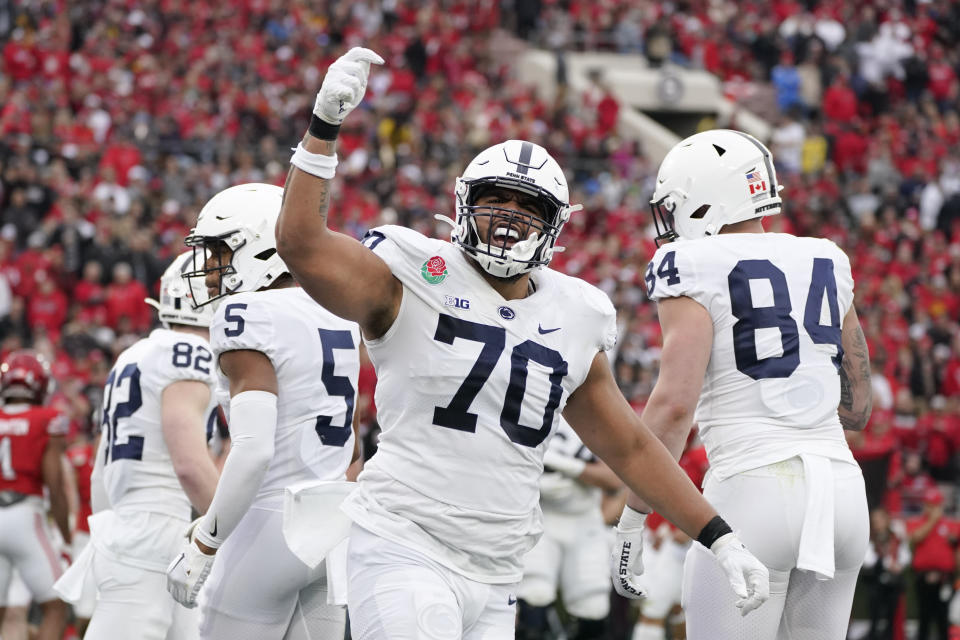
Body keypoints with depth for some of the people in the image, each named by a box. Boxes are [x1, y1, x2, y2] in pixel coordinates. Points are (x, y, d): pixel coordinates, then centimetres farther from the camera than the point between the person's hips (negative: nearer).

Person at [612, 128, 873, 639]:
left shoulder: (697, 274, -4)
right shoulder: (826, 267, 15)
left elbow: (675, 402, -15)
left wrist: (631, 519, -9)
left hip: (753, 491, -6)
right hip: (842, 491, 6)